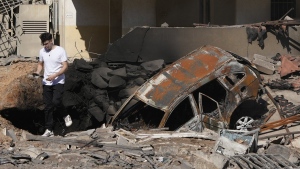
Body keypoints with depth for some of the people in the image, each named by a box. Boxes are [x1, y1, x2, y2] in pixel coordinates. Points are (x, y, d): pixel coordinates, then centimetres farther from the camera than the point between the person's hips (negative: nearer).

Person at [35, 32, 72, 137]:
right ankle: (49, 130, 8)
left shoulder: (60, 51, -9)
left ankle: (66, 116, 8)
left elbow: (65, 66, -11)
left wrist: (54, 75, -22)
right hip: (46, 82, 5)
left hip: (58, 82, -5)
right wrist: (38, 72, -3)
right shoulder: (42, 51, 6)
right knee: (47, 107, 3)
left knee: (56, 102, -22)